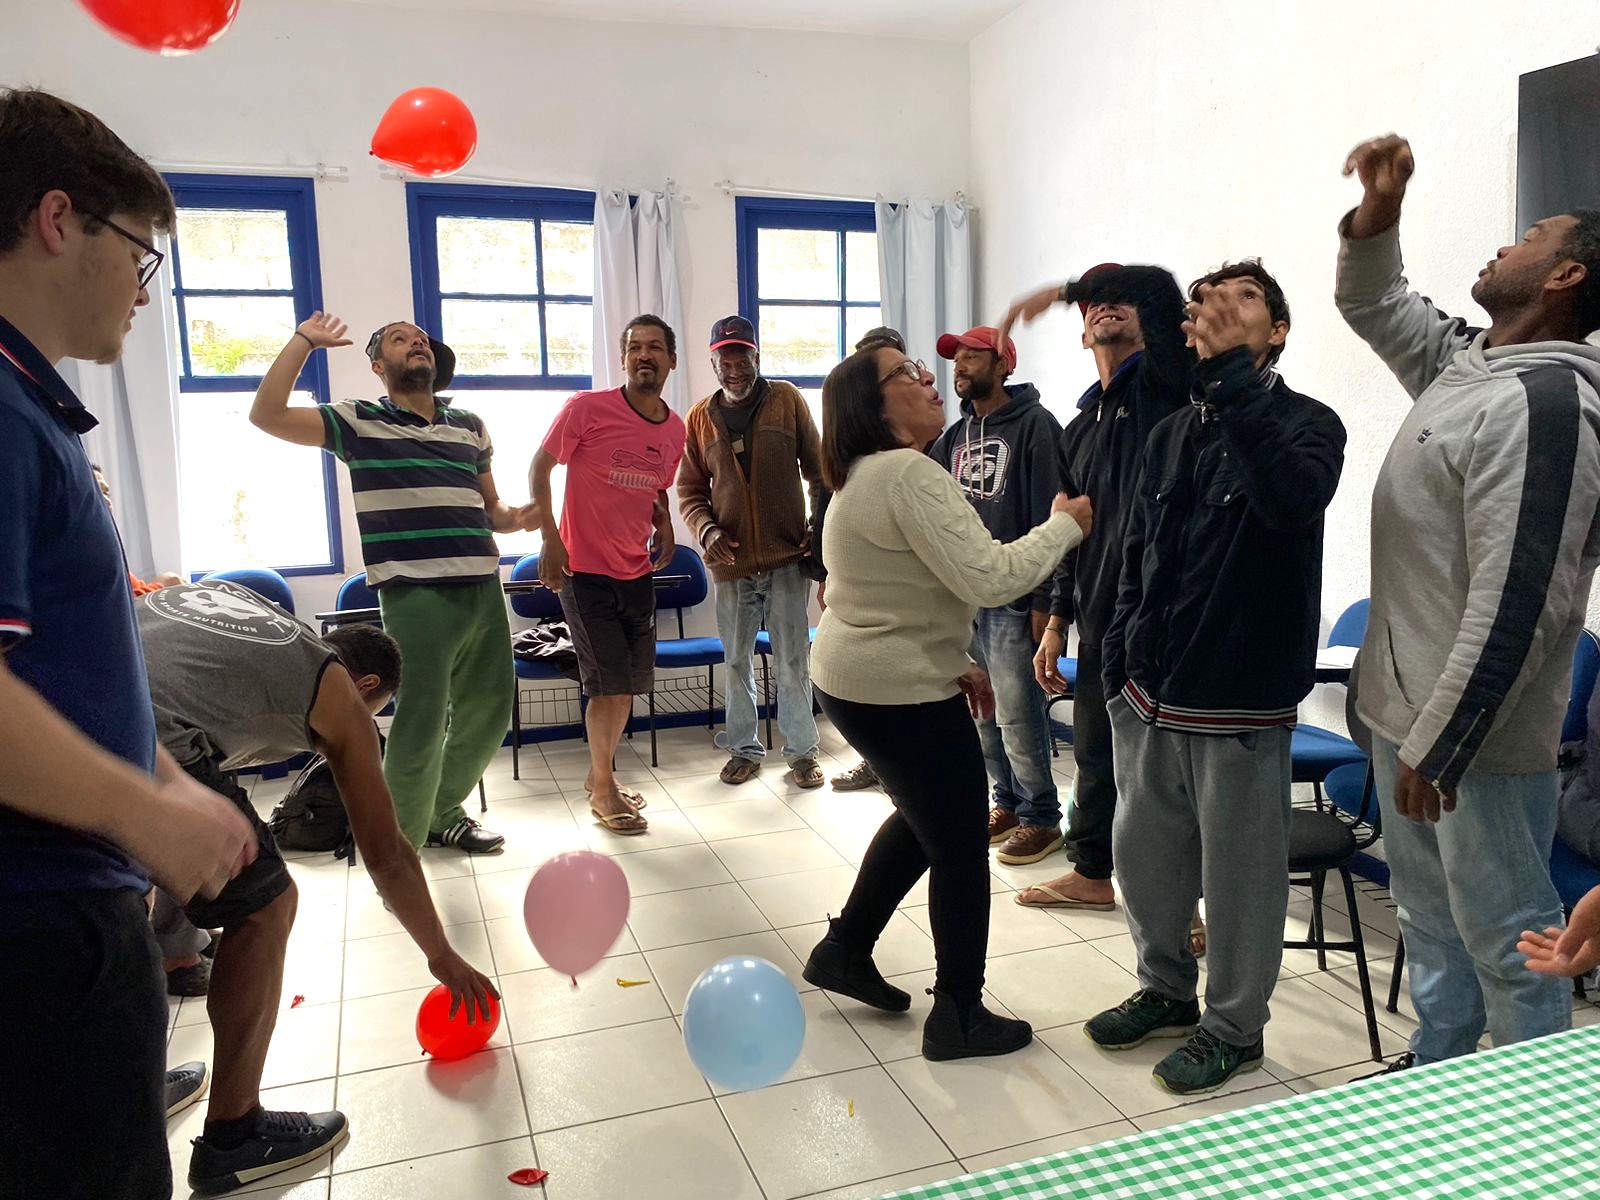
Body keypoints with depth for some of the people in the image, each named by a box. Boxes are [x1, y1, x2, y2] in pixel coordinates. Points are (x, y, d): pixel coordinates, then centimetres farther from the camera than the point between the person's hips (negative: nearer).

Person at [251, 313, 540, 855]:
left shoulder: (470, 426, 18)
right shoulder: (358, 422, 4)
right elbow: (267, 414, -7)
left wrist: (516, 518, 2)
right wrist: (304, 339, -4)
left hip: (484, 590, 6)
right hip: (417, 595, -6)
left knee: (487, 715, 14)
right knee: (420, 724, -5)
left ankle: (441, 814, 36)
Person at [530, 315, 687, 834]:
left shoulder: (675, 428, 4)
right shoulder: (587, 408, -12)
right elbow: (539, 469, -6)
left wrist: (665, 527, 0)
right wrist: (550, 540, -13)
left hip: (638, 573, 6)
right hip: (586, 571, -6)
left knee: (630, 684, 13)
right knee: (610, 684, -4)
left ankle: (598, 775, 33)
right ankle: (603, 790, 15)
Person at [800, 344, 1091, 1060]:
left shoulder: (864, 476, 12)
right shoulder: (910, 474, -21)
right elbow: (987, 578, -26)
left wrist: (955, 663, 16)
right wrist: (1064, 525, -12)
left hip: (854, 678, 10)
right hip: (901, 695, -10)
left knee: (923, 818, 26)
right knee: (961, 846, 4)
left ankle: (844, 950, 35)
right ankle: (959, 1017, 18)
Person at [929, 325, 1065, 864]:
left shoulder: (1034, 424, -8)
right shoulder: (957, 433, 14)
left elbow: (1048, 516, -14)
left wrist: (1043, 600, -18)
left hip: (1013, 597, -7)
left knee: (1018, 714, -2)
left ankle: (1040, 817, 12)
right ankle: (1007, 802, 29)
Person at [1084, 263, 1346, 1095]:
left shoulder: (1307, 423, -5)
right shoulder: (1172, 434, 11)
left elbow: (1293, 499, -29)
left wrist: (1233, 372, -28)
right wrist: (1119, 656, 10)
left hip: (1239, 701, -6)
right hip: (1150, 690, 6)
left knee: (1239, 872, 7)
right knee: (1143, 853, 16)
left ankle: (1234, 1027, 28)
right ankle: (1166, 990, 39)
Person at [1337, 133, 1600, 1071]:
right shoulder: (1463, 359, 8)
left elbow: (1511, 605, -26)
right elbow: (1372, 305, 26)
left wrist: (1437, 746, -23)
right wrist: (1379, 211, 7)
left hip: (1476, 733, -9)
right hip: (1406, 710, 9)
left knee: (1508, 944, 5)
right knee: (1430, 918, 22)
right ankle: (1434, 1067, 39)